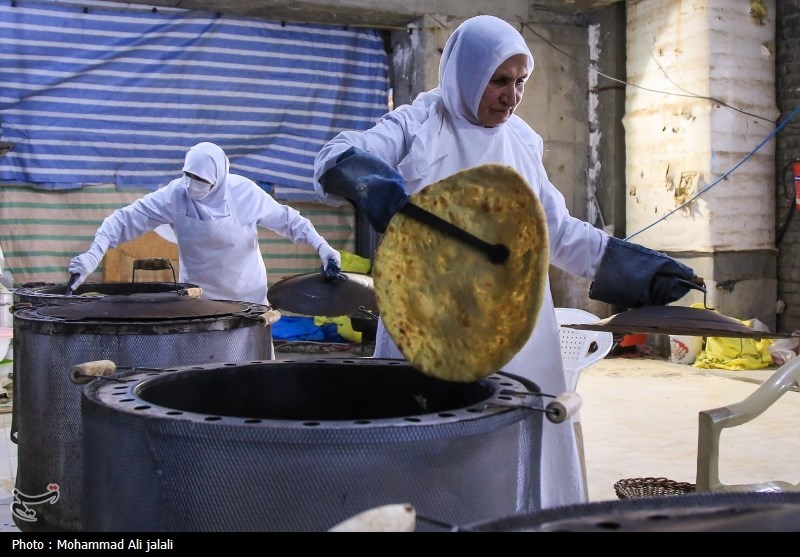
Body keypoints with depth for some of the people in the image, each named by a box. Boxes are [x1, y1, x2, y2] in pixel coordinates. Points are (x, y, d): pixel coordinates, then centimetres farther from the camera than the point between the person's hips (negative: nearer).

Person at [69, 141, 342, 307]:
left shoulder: (244, 192, -17)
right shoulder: (174, 195, -17)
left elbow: (286, 219, -5)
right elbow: (125, 219, -16)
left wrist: (322, 247, -12)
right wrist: (93, 255, -28)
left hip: (247, 293, 0)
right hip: (198, 296, 0)